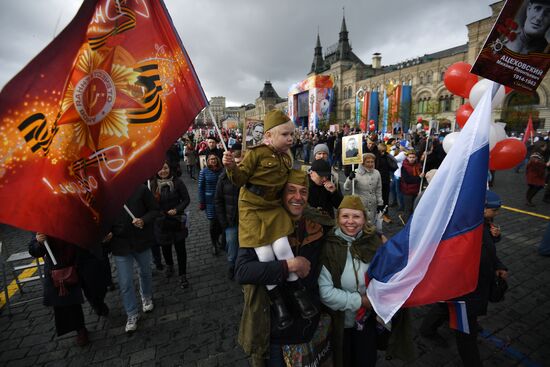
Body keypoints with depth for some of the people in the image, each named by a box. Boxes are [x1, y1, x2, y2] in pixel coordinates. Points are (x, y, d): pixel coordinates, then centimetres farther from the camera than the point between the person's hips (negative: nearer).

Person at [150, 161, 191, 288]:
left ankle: (182, 275, 18)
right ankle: (169, 265, 49)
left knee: (180, 247, 2)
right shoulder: (153, 184, -4)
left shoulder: (177, 182, -12)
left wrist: (177, 210, -20)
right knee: (165, 246, 20)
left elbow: (186, 199, -8)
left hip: (177, 220, -3)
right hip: (161, 221, 3)